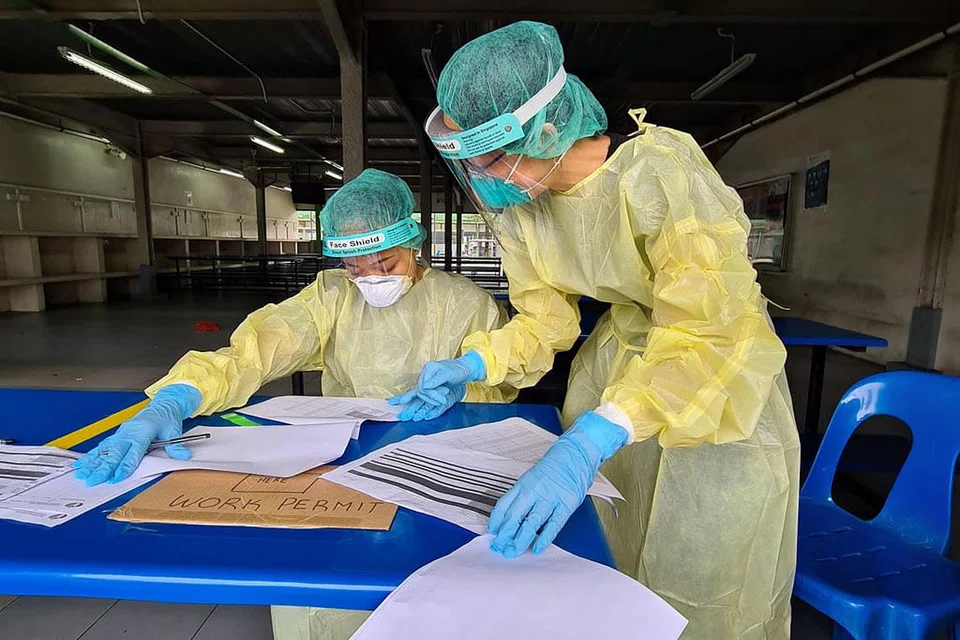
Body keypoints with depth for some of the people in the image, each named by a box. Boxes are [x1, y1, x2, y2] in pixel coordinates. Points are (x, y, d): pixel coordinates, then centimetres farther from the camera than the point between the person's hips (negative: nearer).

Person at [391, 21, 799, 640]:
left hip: (716, 361, -4)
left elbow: (707, 329, -36)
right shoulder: (516, 204, -10)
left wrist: (589, 442, -47)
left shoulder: (661, 168, -29)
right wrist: (472, 365, -20)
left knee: (703, 585, 7)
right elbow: (544, 317, -3)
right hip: (620, 352, 5)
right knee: (603, 558, 15)